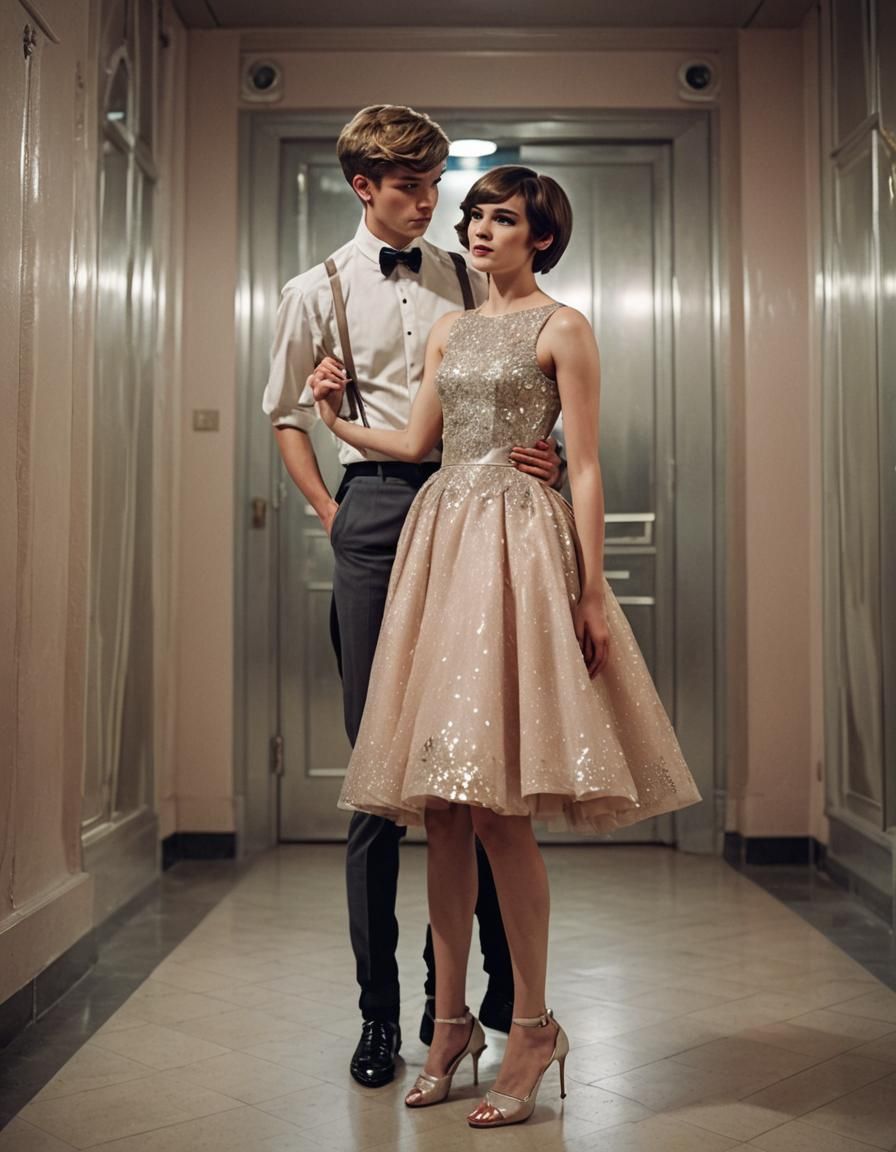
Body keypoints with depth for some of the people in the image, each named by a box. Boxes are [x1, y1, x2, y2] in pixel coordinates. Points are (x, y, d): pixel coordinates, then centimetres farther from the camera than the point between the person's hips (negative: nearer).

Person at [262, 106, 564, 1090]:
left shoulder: (467, 282, 15)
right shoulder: (318, 291, 10)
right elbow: (285, 415, 16)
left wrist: (540, 459, -6)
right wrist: (331, 513, 7)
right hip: (377, 505, -1)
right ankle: (378, 1009, 10)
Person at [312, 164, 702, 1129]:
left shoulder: (561, 328, 1)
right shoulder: (449, 331, 19)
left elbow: (585, 468, -4)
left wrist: (592, 592, -10)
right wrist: (335, 420, 12)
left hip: (518, 543, -6)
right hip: (440, 539, 6)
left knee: (497, 805, -10)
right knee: (440, 805, 5)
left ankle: (532, 1026, 5)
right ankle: (452, 1021, 15)